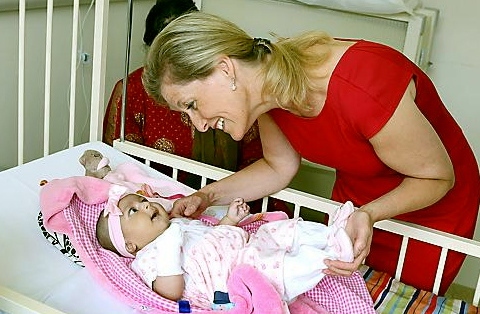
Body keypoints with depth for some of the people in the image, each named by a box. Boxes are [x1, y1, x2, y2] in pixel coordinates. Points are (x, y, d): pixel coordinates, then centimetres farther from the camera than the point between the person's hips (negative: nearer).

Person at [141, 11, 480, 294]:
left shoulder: (365, 90, -41)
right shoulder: (269, 83, -20)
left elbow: (438, 177, -24)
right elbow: (279, 167, -2)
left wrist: (369, 214, -40)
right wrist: (208, 196, -15)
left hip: (433, 206, -5)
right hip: (354, 194, 5)